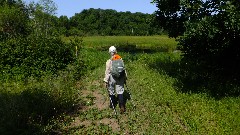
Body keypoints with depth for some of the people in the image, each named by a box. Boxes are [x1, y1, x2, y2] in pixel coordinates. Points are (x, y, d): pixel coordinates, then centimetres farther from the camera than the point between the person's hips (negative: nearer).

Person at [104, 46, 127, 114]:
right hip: (120, 78, 3)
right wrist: (125, 78, 18)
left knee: (111, 92, 14)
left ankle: (112, 105, 29)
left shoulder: (109, 61, -13)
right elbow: (124, 70, 6)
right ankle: (122, 106, -2)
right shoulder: (121, 60, -1)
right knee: (120, 92, 6)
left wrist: (106, 81, -3)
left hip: (112, 78, -3)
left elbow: (107, 72, -11)